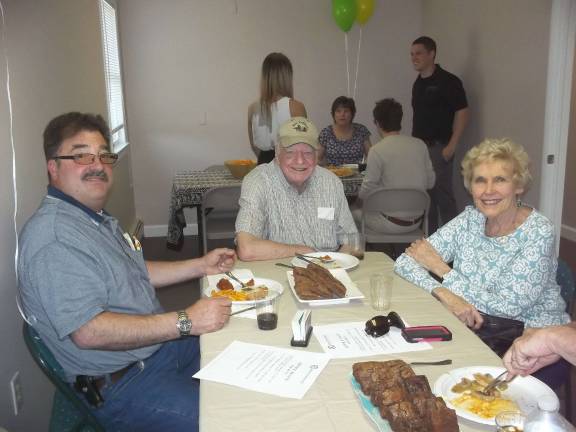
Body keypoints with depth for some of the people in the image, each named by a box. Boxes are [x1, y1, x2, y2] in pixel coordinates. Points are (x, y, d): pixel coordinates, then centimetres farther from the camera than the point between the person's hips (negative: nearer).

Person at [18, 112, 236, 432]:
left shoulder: (97, 218, 11)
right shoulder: (53, 236, -23)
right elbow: (88, 332, -29)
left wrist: (200, 266, 12)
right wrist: (185, 321, -28)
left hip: (158, 344, 10)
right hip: (121, 384, -10)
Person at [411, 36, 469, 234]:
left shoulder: (448, 81, -8)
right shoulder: (418, 84, 14)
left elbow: (462, 112, -12)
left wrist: (451, 146, -17)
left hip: (438, 147, -7)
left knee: (443, 195, -5)